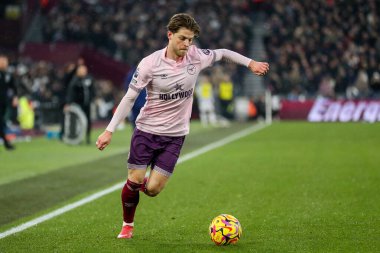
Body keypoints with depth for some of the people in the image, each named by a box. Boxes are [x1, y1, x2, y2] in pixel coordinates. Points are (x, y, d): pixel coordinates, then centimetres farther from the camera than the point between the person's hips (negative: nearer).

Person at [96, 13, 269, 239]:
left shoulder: (196, 57, -6)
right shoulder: (150, 64, -13)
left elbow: (223, 54, 15)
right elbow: (129, 98, -8)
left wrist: (250, 63, 7)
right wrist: (109, 131, -12)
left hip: (174, 135, 2)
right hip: (146, 130, -1)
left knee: (152, 190, -7)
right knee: (133, 182, -3)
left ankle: (144, 183, 31)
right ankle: (127, 225, 24)